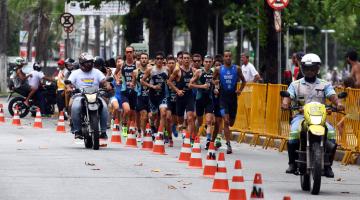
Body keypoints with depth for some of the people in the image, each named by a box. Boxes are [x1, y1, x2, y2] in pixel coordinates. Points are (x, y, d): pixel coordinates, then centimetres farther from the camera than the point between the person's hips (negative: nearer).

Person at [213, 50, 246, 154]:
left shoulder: (237, 69, 2)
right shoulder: (218, 69, -1)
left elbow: (243, 80, 14)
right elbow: (213, 80, 12)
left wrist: (240, 90, 0)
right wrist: (215, 88, -6)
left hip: (233, 97, 2)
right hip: (223, 97, -2)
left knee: (231, 122, 11)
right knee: (226, 121, -15)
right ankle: (228, 144, -15)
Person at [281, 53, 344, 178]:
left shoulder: (325, 85, 17)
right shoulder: (295, 85, 16)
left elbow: (332, 95, -1)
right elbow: (289, 96, 0)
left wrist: (338, 103, -24)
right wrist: (285, 103, -25)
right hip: (300, 115, -1)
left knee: (331, 134, -26)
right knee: (294, 132, -32)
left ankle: (328, 166, -14)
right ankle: (292, 164, -18)